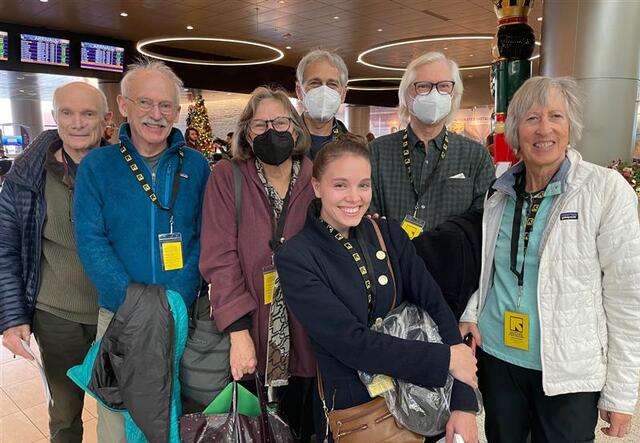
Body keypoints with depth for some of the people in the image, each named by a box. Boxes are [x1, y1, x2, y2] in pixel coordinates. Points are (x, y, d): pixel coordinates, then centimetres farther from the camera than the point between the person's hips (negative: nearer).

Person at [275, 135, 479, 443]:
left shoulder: (389, 234, -3)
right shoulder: (295, 259, -16)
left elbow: (436, 307, -8)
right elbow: (352, 343, -23)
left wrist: (463, 404, -16)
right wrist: (445, 359, -19)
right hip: (350, 409, -4)